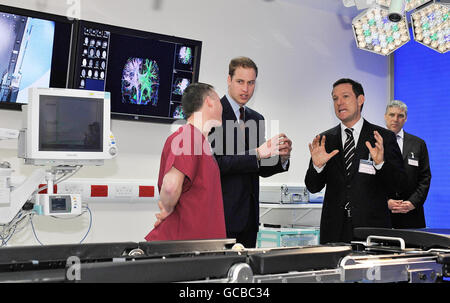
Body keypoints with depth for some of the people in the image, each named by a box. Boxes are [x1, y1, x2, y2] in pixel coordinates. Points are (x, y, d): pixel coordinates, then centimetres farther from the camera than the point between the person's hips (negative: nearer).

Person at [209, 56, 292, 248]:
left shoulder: (256, 119, 15)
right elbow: (215, 163, -18)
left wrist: (282, 156, -3)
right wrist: (257, 153, -24)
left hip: (249, 213, 6)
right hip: (222, 212, -6)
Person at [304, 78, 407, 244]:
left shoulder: (384, 137, 0)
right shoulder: (325, 139, 7)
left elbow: (399, 186, -5)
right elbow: (313, 187, 5)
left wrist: (381, 163, -22)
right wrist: (317, 166, -15)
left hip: (372, 228, -2)